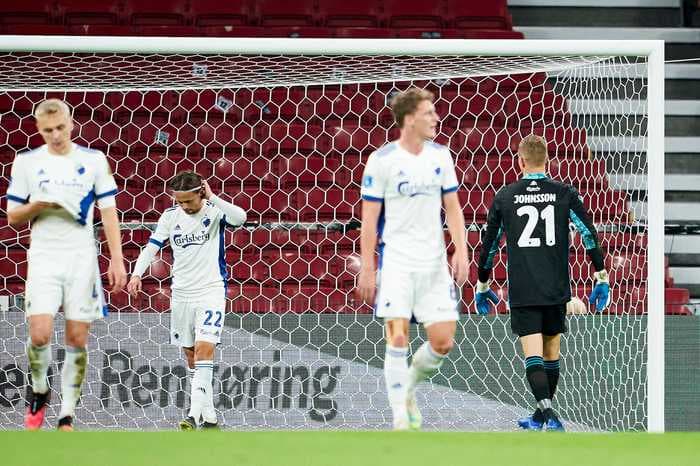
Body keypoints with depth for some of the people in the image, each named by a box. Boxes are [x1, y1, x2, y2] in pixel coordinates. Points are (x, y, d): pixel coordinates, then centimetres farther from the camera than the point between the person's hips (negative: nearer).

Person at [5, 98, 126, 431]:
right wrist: (37, 206, -14)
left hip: (82, 259, 0)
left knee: (78, 339, -2)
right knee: (40, 334, -15)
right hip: (44, 257, 0)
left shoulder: (94, 160, 4)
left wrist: (117, 260, -3)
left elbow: (108, 212, 5)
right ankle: (39, 392, 13)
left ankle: (66, 416, 4)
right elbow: (12, 217, 7)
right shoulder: (27, 162, 4)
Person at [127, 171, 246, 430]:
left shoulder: (214, 211, -7)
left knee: (205, 348, -18)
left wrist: (212, 198, -26)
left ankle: (195, 414, -23)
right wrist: (137, 274, -12)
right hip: (181, 293, 5)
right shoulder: (171, 217, 3)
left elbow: (240, 218, -27)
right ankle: (209, 416, 16)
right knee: (191, 355, 7)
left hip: (211, 291, -5)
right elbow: (151, 248, 2)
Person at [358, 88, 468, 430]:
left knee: (443, 342, 0)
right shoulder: (382, 160, -7)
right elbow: (369, 218, -4)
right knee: (398, 336, -12)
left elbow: (452, 208, 12)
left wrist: (461, 250, 0)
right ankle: (400, 417, -6)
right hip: (396, 259, -5)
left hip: (434, 261, 5)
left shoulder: (440, 156, 7)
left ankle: (408, 388, 27)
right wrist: (367, 268, -7)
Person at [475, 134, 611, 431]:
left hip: (522, 292, -2)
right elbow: (589, 234, -1)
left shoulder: (505, 197, 3)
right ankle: (542, 416, 25)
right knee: (551, 351, 14)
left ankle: (548, 414, -24)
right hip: (556, 289, 2)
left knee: (532, 353, -7)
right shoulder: (564, 193, 2)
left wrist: (482, 286, 22)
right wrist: (601, 277, 6)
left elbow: (489, 243, 10)